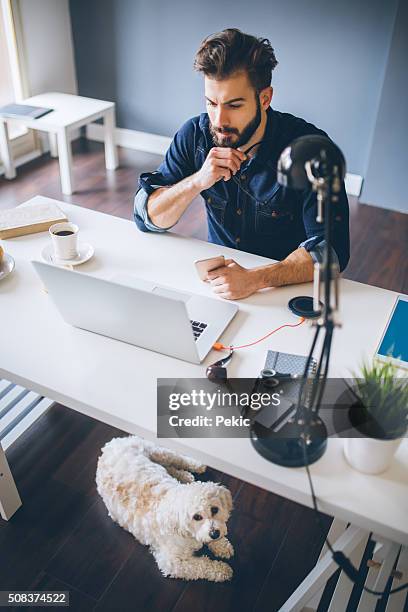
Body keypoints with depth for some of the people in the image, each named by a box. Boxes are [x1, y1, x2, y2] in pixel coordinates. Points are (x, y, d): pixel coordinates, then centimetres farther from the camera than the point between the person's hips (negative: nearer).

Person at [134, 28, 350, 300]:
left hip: (288, 287, -2)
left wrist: (256, 278, -34)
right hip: (218, 275, 2)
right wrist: (197, 181, -21)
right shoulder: (195, 134, -4)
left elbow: (331, 248, -20)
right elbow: (146, 217, -3)